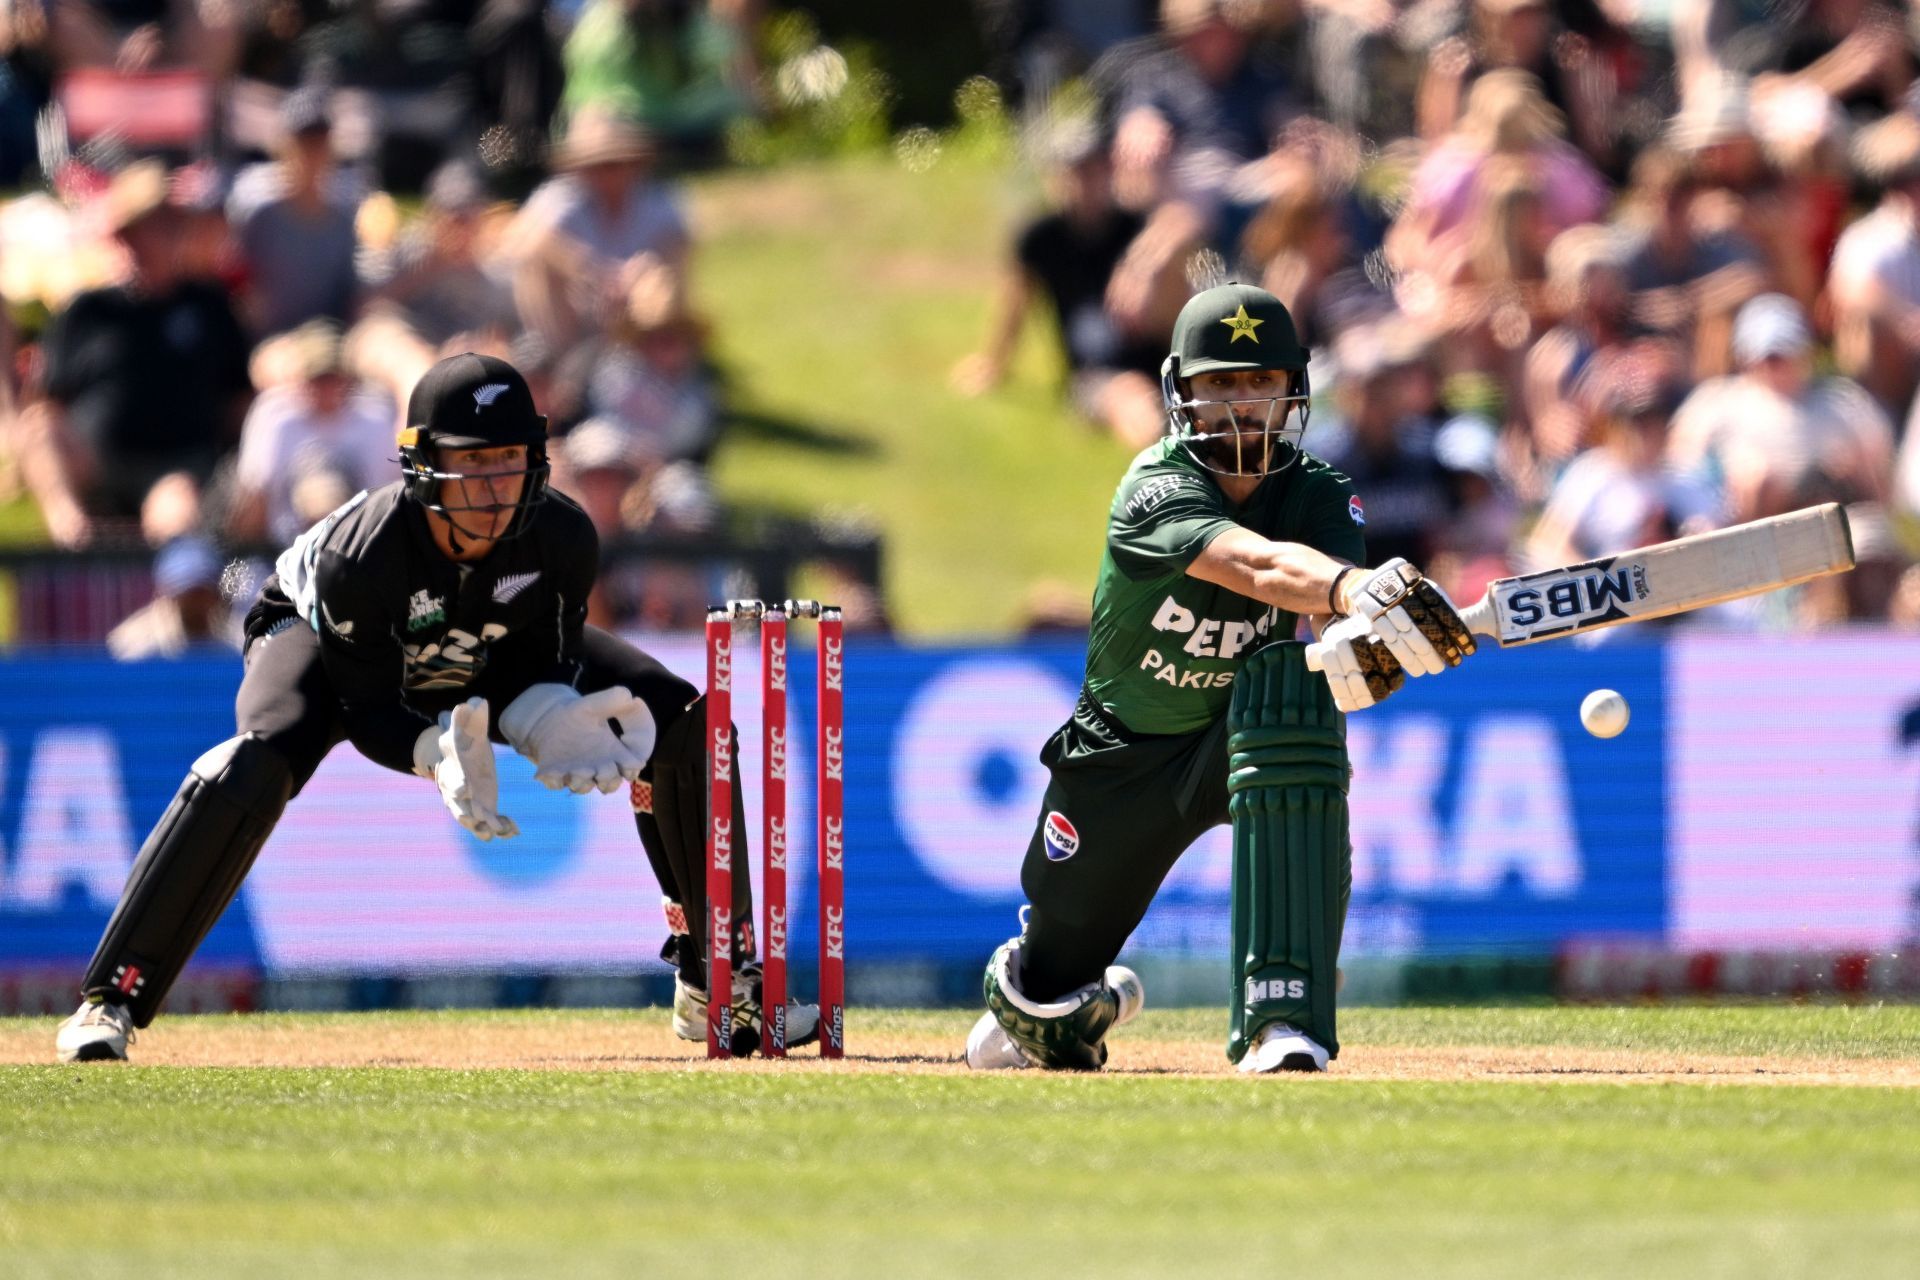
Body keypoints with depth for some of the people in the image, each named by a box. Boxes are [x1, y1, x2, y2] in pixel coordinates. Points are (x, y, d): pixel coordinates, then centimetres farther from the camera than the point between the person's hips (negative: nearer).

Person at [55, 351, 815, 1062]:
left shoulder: (562, 540, -30)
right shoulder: (358, 554, -39)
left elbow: (540, 672, -16)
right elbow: (367, 712, -29)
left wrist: (554, 726, -39)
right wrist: (439, 752, -49)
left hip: (488, 664, 4)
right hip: (320, 635, -4)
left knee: (681, 724, -10)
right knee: (258, 761, -36)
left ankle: (718, 983, 7)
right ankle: (110, 1001, -28)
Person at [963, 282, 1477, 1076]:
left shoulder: (1321, 496, -14)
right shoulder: (1155, 488, -25)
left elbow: (1304, 576, -36)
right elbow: (1252, 563, -45)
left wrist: (1363, 640, -61)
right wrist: (1358, 591, -66)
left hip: (1243, 739, 1)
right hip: (1120, 758, -1)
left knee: (1293, 684, -36)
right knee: (1051, 995, 3)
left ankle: (1283, 1020, -41)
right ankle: (1028, 999, 50)